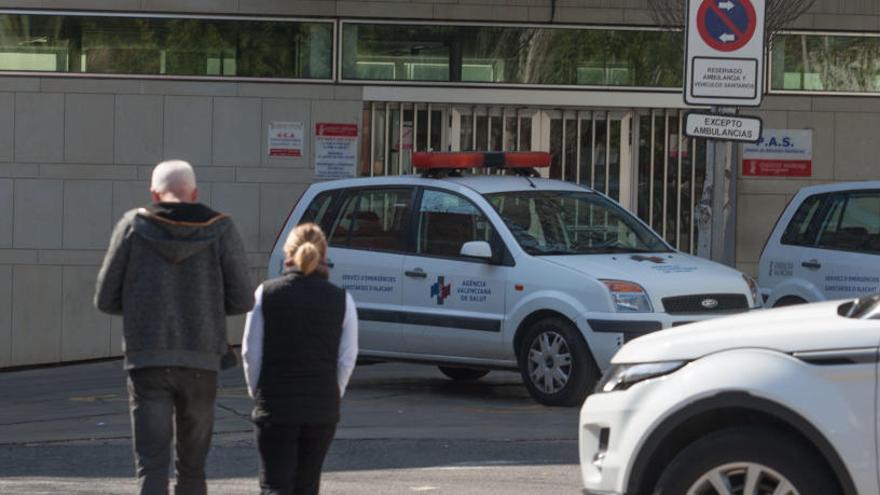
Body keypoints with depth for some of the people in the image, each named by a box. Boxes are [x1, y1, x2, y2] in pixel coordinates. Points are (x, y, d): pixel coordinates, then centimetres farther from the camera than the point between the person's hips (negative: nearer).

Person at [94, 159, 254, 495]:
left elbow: (106, 299, 4)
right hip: (201, 362, 1)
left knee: (152, 467, -5)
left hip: (146, 358, -1)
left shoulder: (133, 226, 1)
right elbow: (242, 301, 3)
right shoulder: (220, 230, 2)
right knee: (192, 468, 14)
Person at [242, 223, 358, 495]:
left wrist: (258, 393, 11)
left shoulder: (266, 293, -4)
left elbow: (251, 353, -2)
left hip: (275, 408, -2)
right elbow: (347, 358, 0)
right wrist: (332, 396, 13)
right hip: (323, 411, 2)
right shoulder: (341, 300, -1)